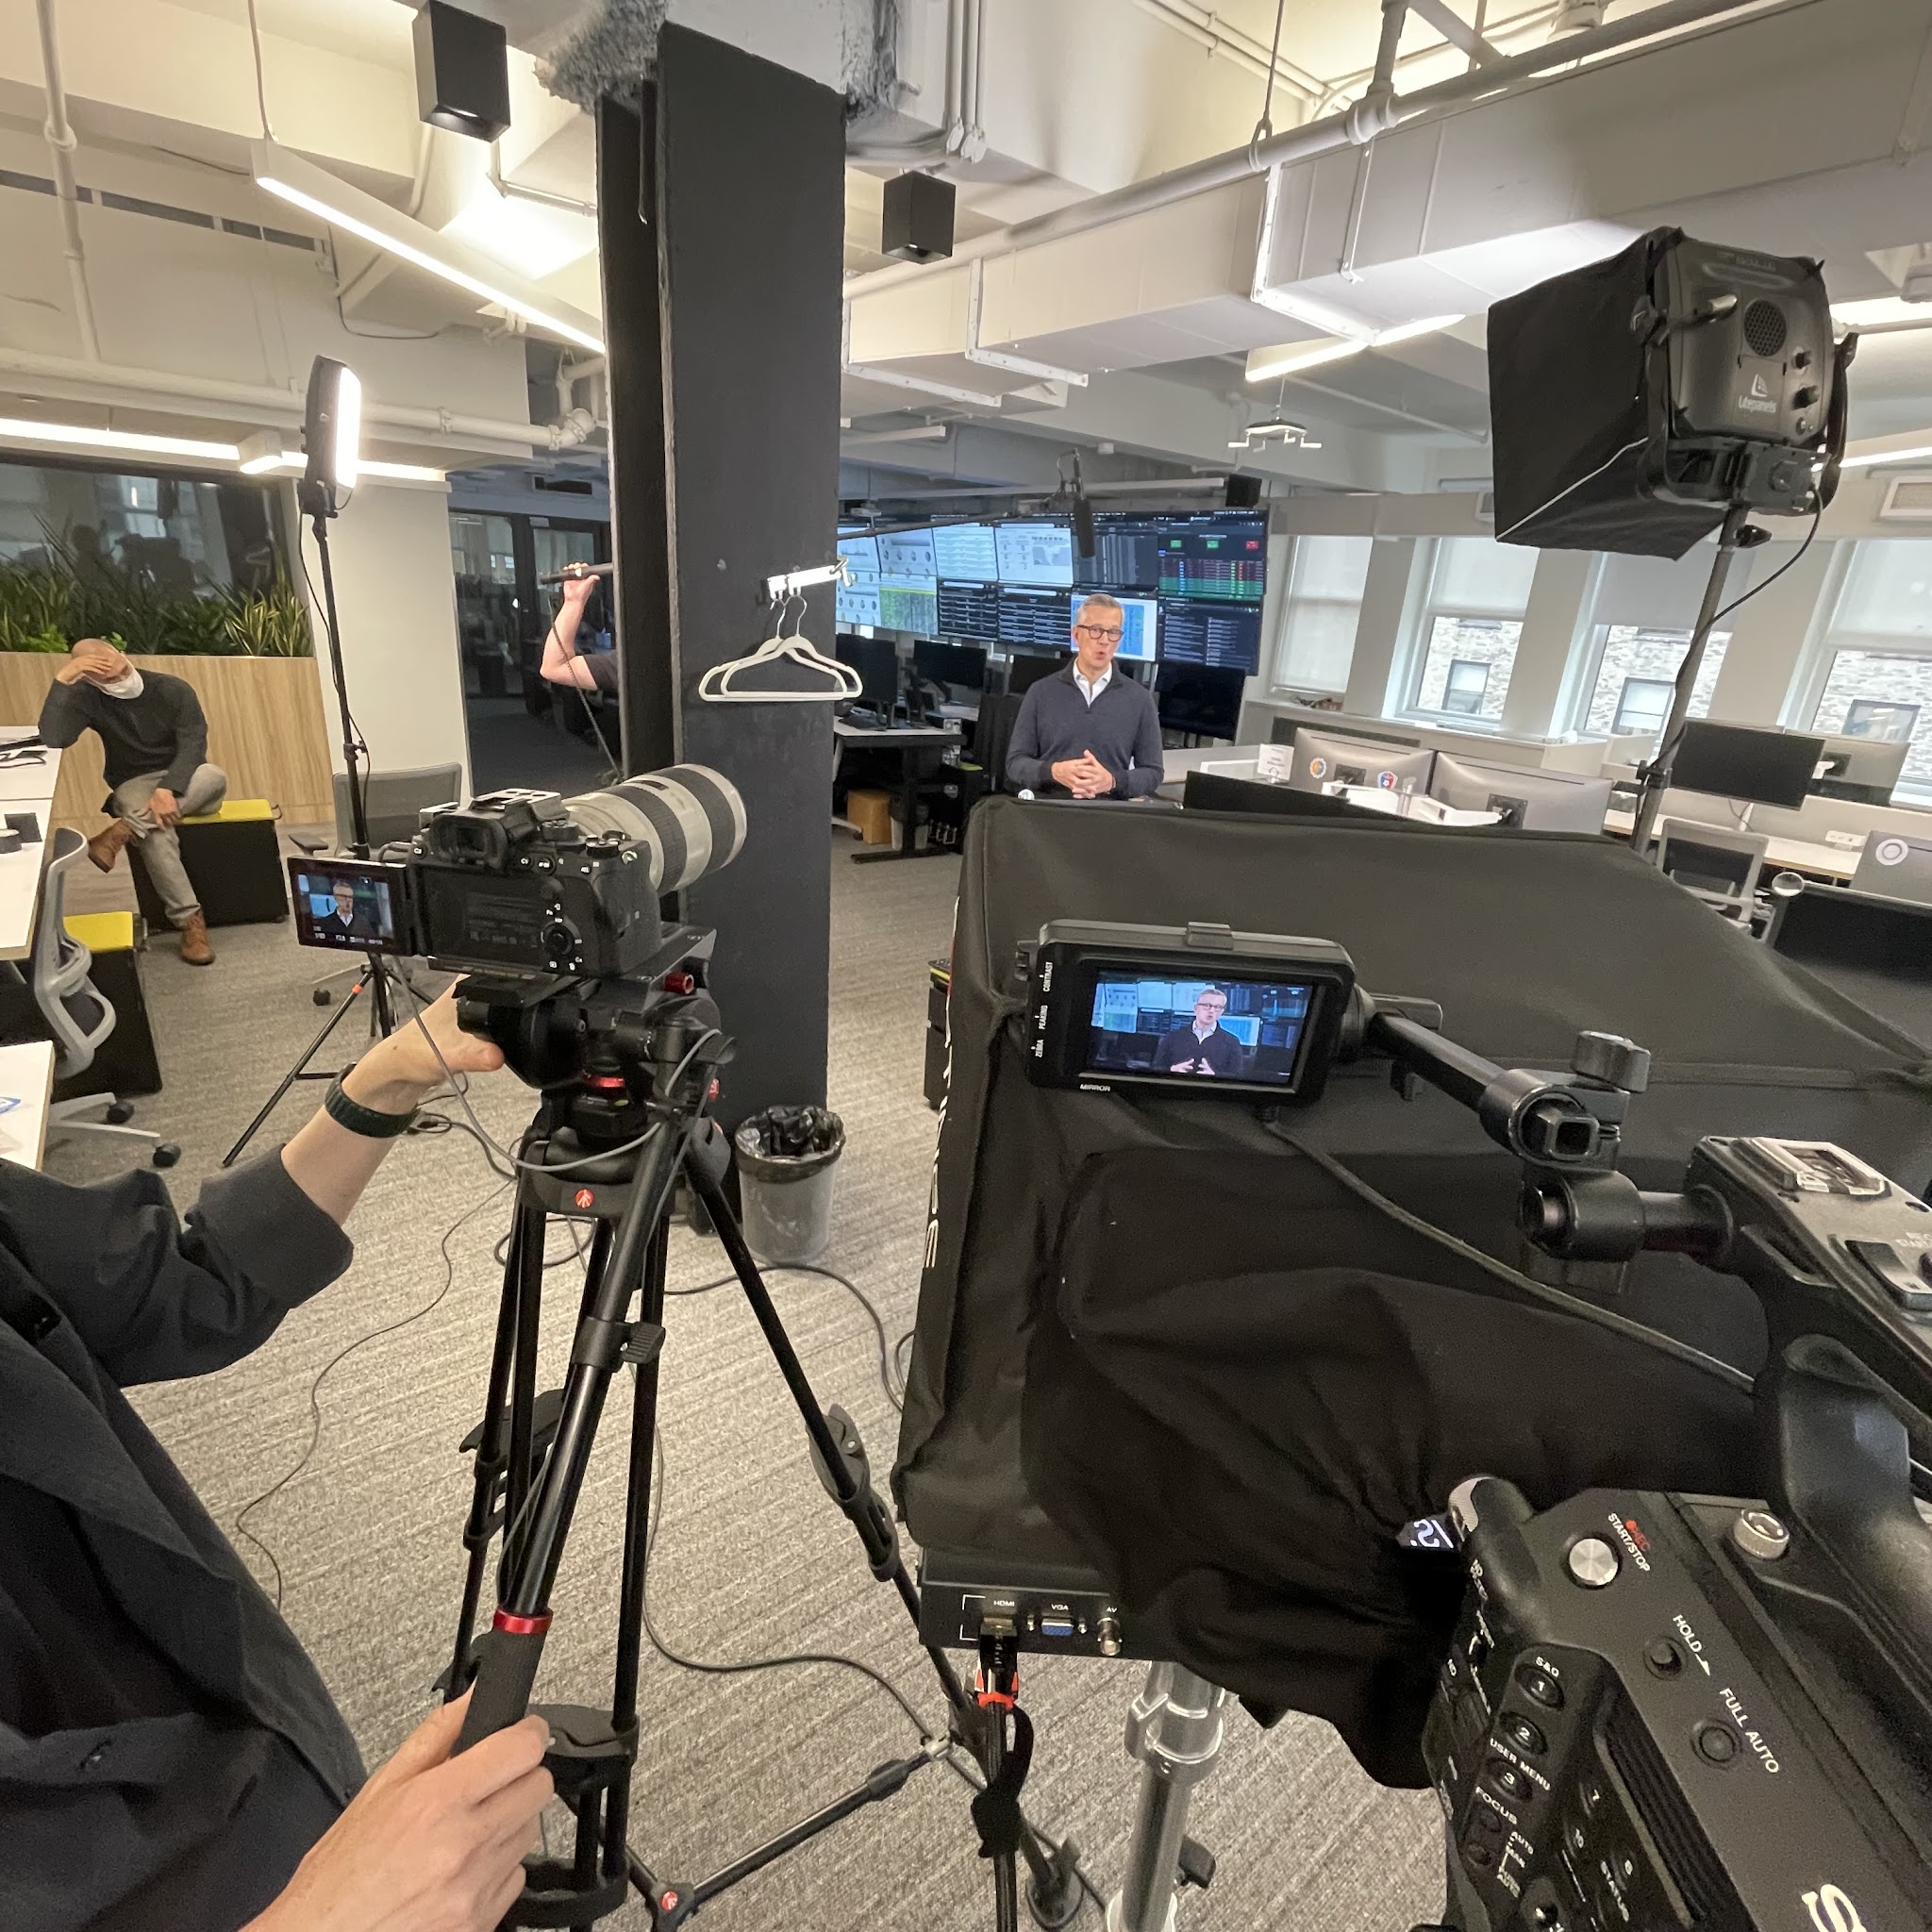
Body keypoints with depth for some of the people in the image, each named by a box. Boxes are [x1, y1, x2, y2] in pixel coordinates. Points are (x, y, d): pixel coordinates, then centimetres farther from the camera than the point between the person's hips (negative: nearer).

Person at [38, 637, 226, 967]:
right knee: (156, 831, -37)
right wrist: (62, 679, -28)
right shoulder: (87, 698, -7)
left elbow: (193, 744, -17)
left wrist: (167, 790, -32)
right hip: (135, 785, -1)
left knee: (216, 777, -37)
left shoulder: (174, 689, -9)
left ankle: (121, 832, -31)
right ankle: (189, 920, -34)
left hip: (184, 781, 1)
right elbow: (52, 739, -23)